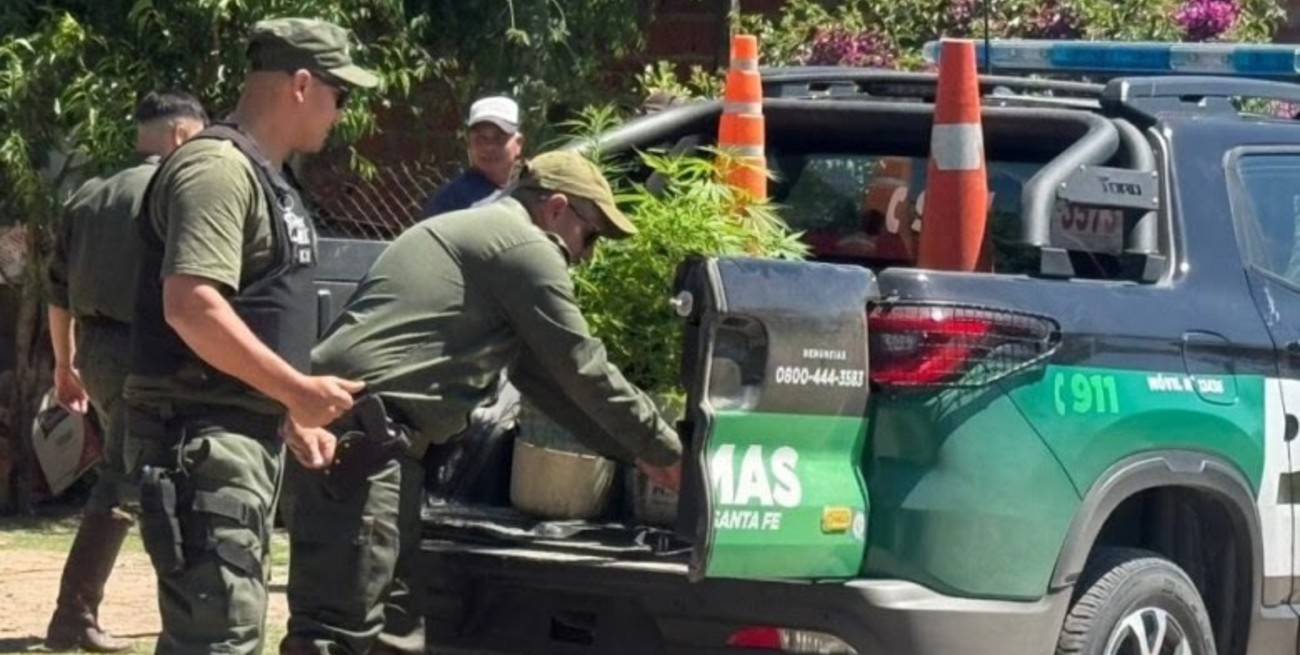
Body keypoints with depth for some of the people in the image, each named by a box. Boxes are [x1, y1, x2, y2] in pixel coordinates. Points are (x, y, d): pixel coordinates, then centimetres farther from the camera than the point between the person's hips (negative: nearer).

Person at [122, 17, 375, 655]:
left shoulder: (264, 175, 18)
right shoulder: (217, 168, -15)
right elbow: (191, 306, -26)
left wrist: (294, 413, 24)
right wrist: (298, 390, -22)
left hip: (248, 431, 11)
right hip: (201, 434, -11)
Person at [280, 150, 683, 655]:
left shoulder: (471, 234, 29)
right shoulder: (526, 248, -3)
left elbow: (543, 376, 31)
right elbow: (583, 371, -1)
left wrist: (633, 452, 29)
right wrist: (665, 451, 11)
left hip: (353, 426, 11)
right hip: (361, 429, -11)